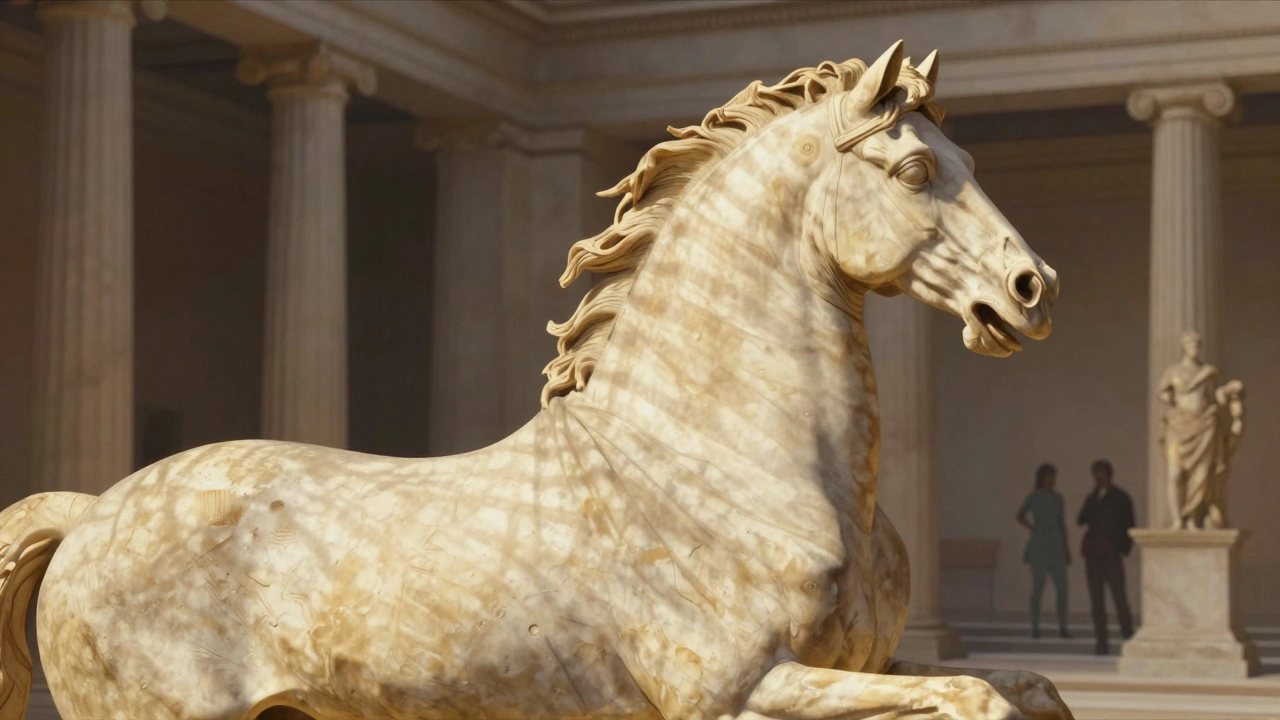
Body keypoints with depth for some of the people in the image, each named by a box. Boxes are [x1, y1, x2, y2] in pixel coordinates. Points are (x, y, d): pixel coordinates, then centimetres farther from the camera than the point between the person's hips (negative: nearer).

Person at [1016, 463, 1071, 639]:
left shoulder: (1058, 498, 13)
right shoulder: (1034, 497, -1)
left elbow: (1062, 524, 16)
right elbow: (1020, 516, -1)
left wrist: (1067, 549, 13)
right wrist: (1034, 530, -6)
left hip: (1056, 547, 4)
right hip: (1039, 547, -4)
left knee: (1061, 588, -2)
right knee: (1038, 588, -2)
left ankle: (1062, 628, 3)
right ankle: (1035, 629, 3)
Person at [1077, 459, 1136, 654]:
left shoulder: (1121, 498, 7)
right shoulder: (1092, 497, 18)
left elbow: (1129, 526, 5)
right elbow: (1082, 519, 3)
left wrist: (1124, 548, -6)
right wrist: (1094, 496, -4)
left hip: (1111, 552, -4)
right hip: (1092, 552, 4)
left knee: (1119, 596, -9)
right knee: (1096, 597, 0)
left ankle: (1128, 637, -6)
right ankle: (1102, 643, 1)